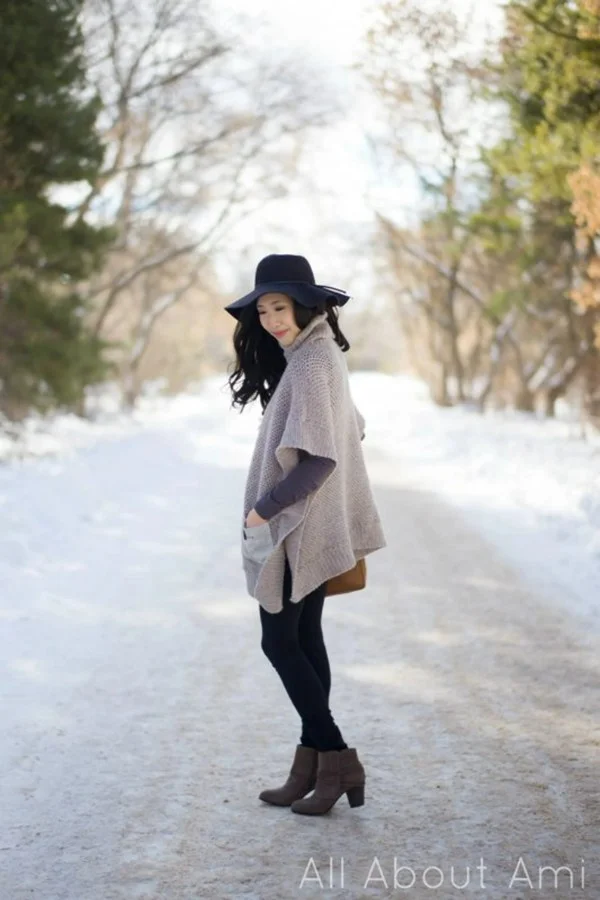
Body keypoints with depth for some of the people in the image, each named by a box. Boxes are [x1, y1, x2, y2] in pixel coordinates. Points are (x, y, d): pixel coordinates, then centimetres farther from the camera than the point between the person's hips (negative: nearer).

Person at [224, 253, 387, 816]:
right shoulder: (321, 354, 10)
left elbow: (319, 458, -26)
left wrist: (265, 509, -18)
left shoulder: (309, 364, -20)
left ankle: (337, 759, 2)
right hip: (311, 527, 10)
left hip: (297, 528, -10)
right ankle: (313, 765, 17)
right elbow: (352, 430, 20)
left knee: (280, 642, -1)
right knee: (304, 640, 12)